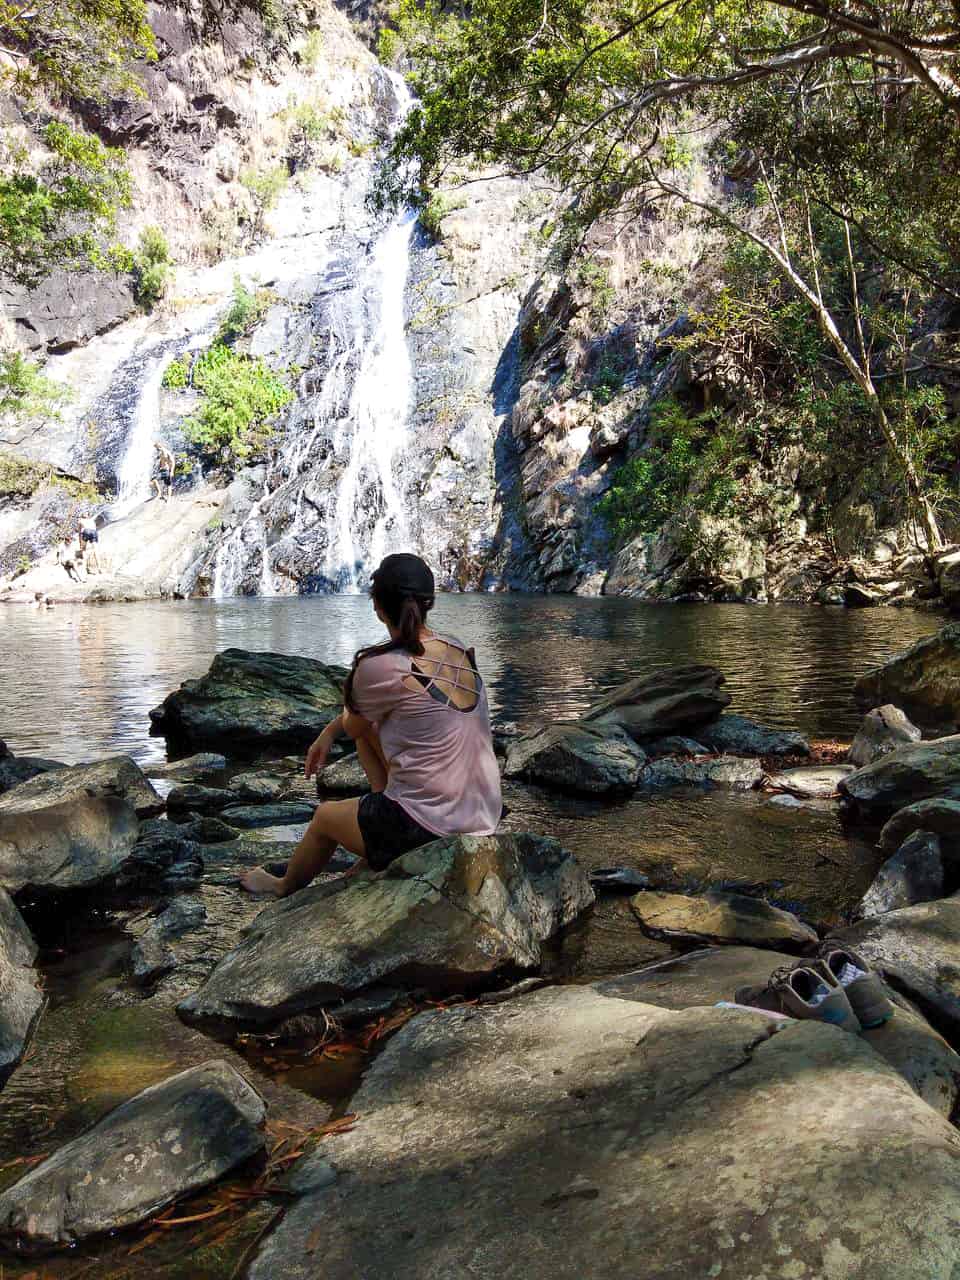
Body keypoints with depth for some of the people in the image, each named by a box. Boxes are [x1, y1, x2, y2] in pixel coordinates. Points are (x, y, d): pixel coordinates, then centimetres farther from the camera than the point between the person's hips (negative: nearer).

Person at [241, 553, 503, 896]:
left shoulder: (380, 667, -20)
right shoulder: (460, 651, 3)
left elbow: (353, 727, 2)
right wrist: (329, 732, 18)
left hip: (427, 827, -6)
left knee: (325, 816, 23)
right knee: (369, 728, 22)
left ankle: (284, 888, 52)